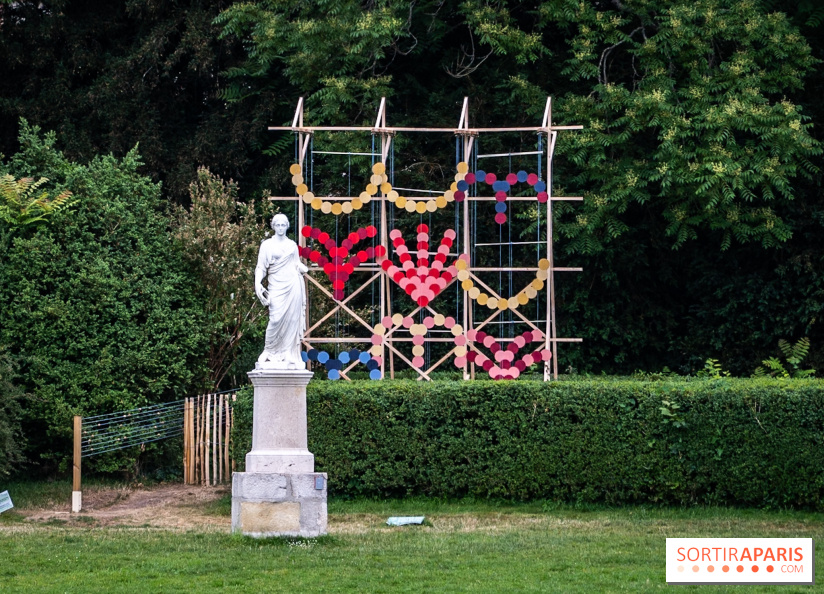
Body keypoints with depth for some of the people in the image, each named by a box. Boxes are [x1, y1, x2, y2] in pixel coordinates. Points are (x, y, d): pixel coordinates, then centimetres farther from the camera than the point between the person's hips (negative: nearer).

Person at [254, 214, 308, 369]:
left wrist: (303, 268, -7)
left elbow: (298, 264, 17)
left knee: (291, 321, -1)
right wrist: (257, 283, -15)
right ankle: (270, 355, 0)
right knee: (277, 319, -13)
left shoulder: (292, 245, 14)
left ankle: (289, 356, 3)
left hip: (292, 286, 3)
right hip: (276, 286, -3)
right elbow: (261, 267, 0)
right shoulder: (267, 245, 5)